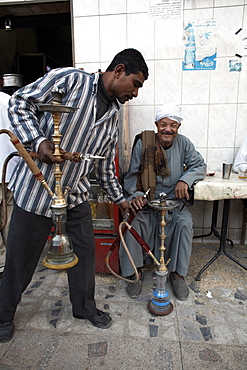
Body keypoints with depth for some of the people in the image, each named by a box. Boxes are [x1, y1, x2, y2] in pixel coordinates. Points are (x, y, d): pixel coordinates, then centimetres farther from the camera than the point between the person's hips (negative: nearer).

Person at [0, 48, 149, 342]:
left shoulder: (113, 116, 10)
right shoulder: (70, 79, -8)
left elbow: (105, 166, 16)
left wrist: (119, 198, 18)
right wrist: (38, 141, -23)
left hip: (76, 194, 6)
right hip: (37, 188, -5)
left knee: (84, 250, 13)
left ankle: (84, 307, 38)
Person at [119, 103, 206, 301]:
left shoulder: (183, 143, 1)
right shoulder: (143, 143, -6)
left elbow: (199, 165, 1)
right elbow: (132, 175, -3)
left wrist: (185, 180, -20)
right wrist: (136, 194, -23)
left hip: (174, 201, 2)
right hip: (146, 202, -1)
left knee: (185, 223, -26)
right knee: (133, 223, -26)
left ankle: (178, 273, -3)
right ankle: (135, 272, -3)